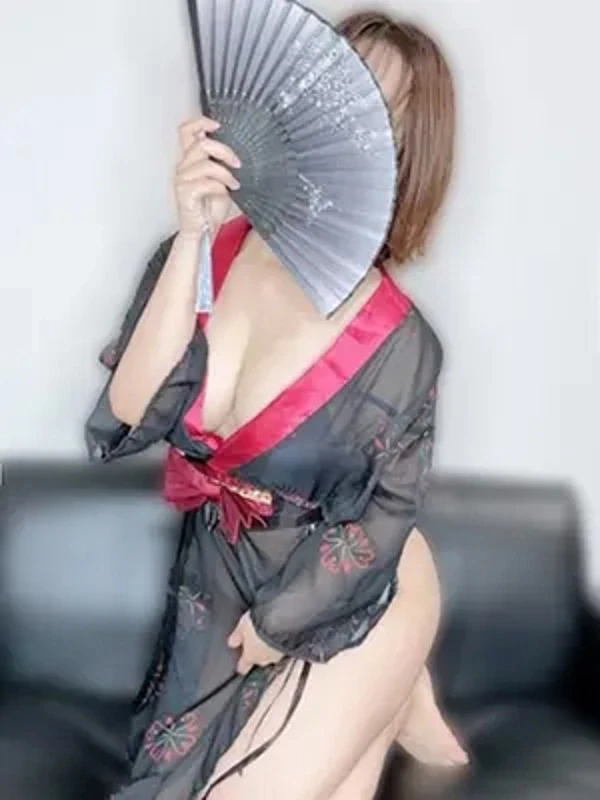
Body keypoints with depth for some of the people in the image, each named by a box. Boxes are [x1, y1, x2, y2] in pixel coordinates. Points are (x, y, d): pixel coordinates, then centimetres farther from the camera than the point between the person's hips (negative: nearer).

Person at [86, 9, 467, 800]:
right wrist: (191, 242, -30)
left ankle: (392, 700, 20)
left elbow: (377, 525, -13)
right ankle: (387, 705, 39)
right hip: (220, 576, 4)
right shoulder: (202, 258, -15)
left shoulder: (398, 344, -24)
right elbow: (126, 422, -24)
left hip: (347, 599, -4)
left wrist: (275, 622, -2)